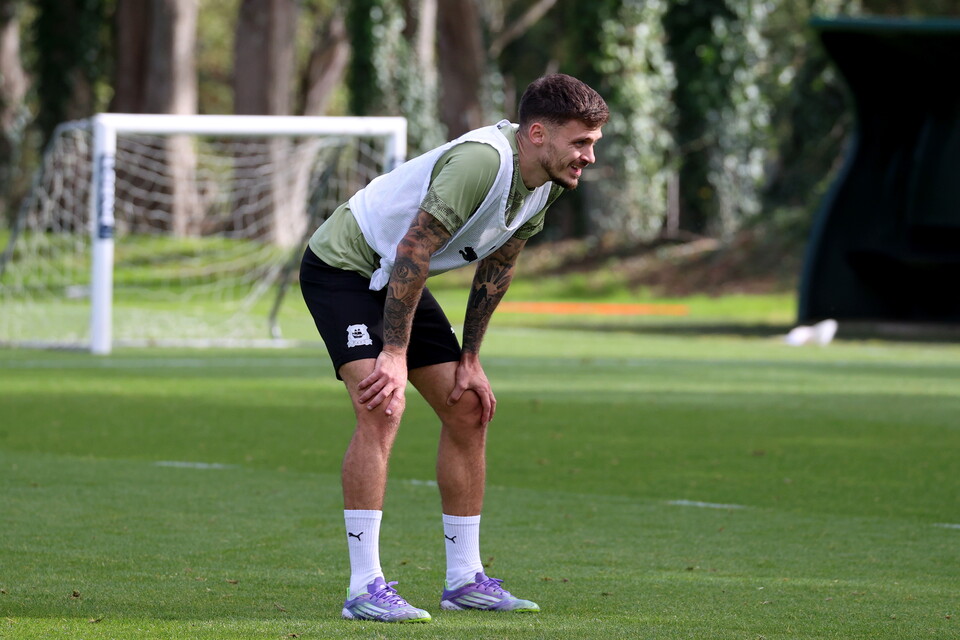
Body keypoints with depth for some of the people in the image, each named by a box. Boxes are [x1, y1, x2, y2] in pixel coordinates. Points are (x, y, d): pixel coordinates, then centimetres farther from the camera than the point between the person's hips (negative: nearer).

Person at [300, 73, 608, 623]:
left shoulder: (544, 184, -3)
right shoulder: (482, 161, -32)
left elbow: (496, 267, 10)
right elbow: (413, 251, -32)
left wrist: (470, 358, 9)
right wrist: (395, 355, -33)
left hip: (397, 281, 9)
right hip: (343, 265, -9)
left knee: (469, 412, 7)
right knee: (383, 409, -24)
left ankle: (465, 579, 16)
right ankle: (365, 588, -24)